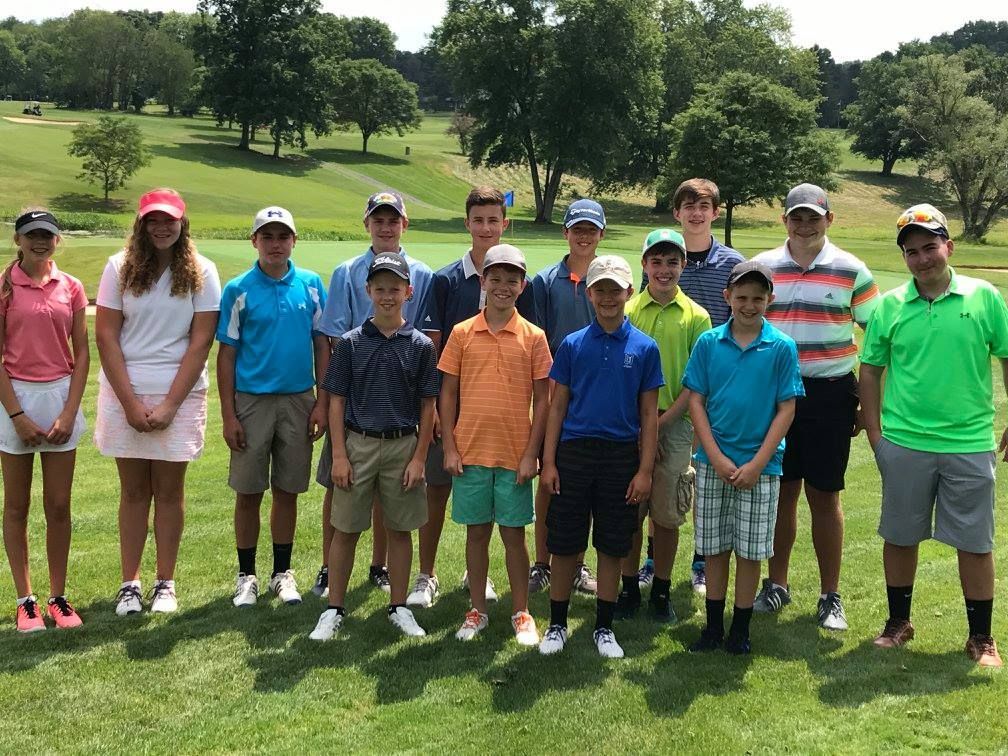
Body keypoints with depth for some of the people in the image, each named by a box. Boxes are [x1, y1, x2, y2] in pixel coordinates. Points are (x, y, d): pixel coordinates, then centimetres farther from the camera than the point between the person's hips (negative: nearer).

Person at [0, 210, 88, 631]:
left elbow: (82, 354, 5)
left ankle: (58, 597, 15)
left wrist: (69, 412, -4)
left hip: (61, 396, 2)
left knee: (59, 506, 6)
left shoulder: (70, 288, 5)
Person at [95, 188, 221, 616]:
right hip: (125, 393, 1)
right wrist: (130, 403, -9)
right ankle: (129, 584, 15)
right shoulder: (120, 268, 1)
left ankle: (165, 584, 15)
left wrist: (170, 404, -11)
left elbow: (200, 344, -4)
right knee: (133, 491, 7)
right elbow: (105, 336, -2)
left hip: (179, 394, -1)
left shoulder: (201, 272, -1)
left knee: (169, 491, 6)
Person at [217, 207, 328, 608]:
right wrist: (228, 415, -7)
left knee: (287, 491, 9)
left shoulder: (311, 285, 3)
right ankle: (246, 575, 18)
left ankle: (282, 572, 22)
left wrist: (322, 403, 0)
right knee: (248, 492, 4)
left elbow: (322, 345, 6)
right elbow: (226, 354, -2)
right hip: (251, 399, -1)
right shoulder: (239, 289, -2)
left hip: (298, 399, 2)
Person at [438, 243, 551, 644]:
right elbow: (448, 394, 5)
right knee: (476, 532, 10)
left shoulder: (534, 337, 0)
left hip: (514, 455, -1)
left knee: (514, 534, 7)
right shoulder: (462, 333, 2)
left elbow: (542, 399, 0)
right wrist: (449, 448, -1)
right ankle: (477, 611, 23)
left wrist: (531, 454, -5)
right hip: (471, 452, 1)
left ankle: (521, 613, 20)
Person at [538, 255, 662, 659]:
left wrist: (645, 471, -3)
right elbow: (557, 405, 5)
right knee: (564, 545, 5)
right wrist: (548, 462, -1)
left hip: (621, 455, 0)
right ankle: (557, 625, 20)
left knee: (612, 547, 8)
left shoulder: (644, 348, 1)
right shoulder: (572, 345, 2)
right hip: (574, 451, 0)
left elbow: (649, 414, 2)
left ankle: (604, 628, 22)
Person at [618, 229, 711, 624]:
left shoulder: (696, 317, 3)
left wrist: (664, 419, -10)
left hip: (675, 425, 0)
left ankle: (661, 591, 19)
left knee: (667, 514, 5)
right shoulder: (628, 310, 4)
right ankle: (629, 588, 19)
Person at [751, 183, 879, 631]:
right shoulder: (761, 267, 4)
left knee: (824, 496, 4)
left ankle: (830, 596, 16)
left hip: (830, 395, -1)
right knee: (780, 491, 9)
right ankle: (777, 584, 24)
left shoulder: (851, 270, -1)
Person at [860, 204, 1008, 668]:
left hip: (970, 444, -1)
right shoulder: (889, 306, 0)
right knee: (899, 538, 12)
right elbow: (870, 370, 7)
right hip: (903, 443, 1)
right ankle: (898, 623, 30)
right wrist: (874, 432, 3)